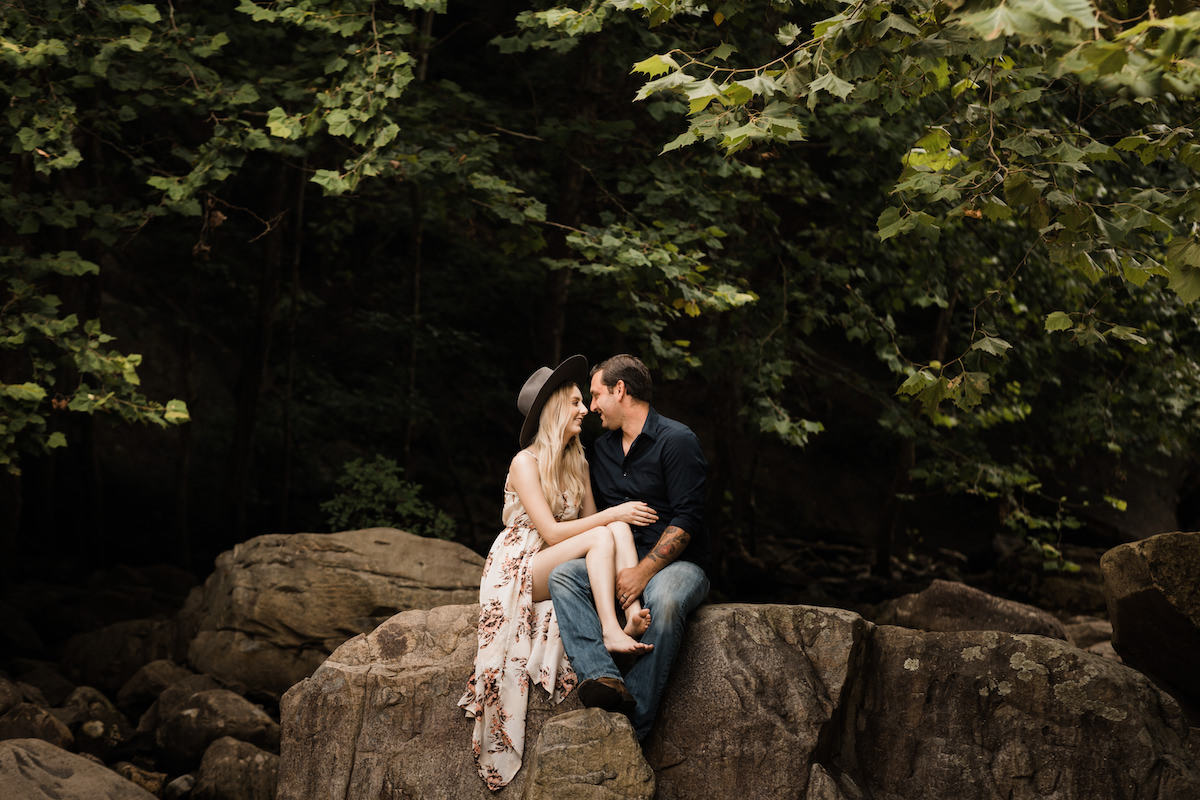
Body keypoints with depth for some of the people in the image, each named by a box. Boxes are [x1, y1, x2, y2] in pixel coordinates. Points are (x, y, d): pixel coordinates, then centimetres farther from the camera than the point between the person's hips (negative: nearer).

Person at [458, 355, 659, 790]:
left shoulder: (577, 462, 13)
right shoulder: (525, 463, -9)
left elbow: (590, 520, 5)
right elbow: (550, 532, -18)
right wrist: (613, 514, -19)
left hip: (557, 567, 6)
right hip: (516, 570, -6)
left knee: (619, 529, -21)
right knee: (604, 535, -28)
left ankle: (632, 616, -40)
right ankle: (610, 632, -41)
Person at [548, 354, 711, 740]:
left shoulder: (676, 440, -6)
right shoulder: (602, 448, 18)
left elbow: (687, 520, -14)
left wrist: (644, 572, -22)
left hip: (677, 563, -6)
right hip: (621, 563, 6)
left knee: (664, 601, -39)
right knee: (563, 575, -22)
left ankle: (632, 726, -39)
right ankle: (602, 678, -42)